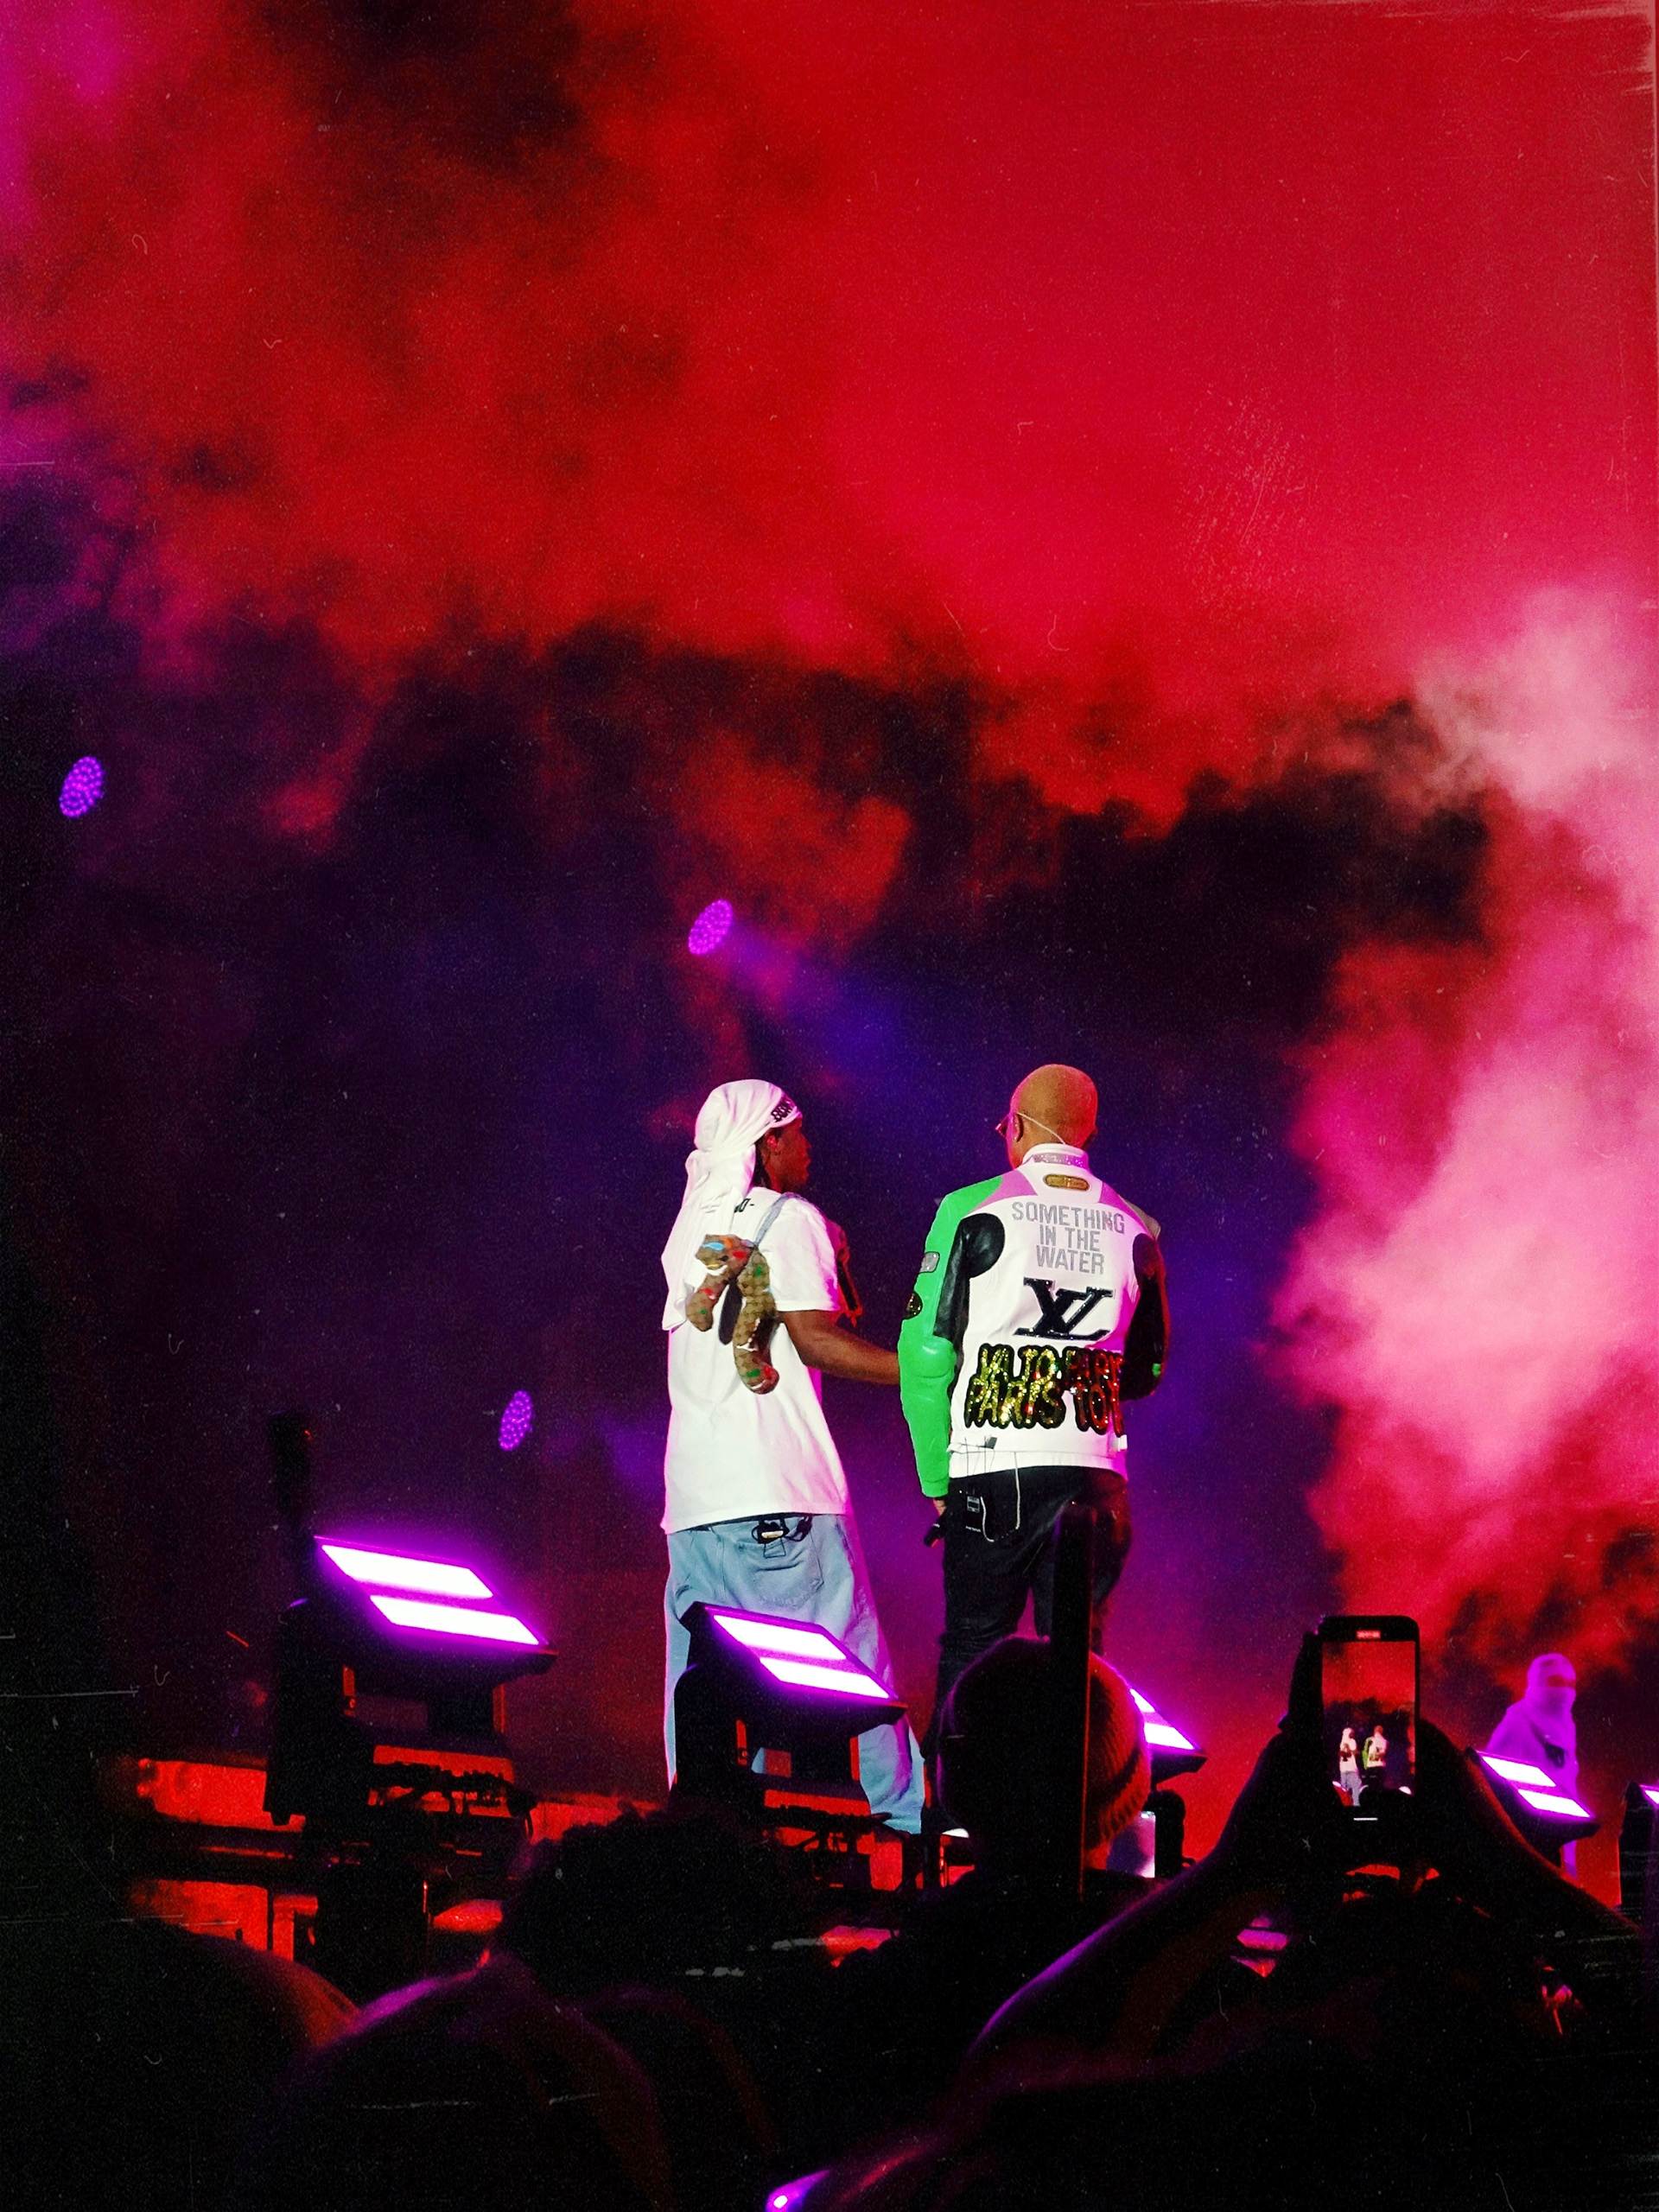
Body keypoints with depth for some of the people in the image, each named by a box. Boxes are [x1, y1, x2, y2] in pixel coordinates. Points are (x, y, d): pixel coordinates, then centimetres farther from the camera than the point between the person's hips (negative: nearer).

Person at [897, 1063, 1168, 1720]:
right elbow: (1147, 1370, 16)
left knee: (971, 1656, 3)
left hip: (996, 1474, -2)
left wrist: (936, 1478, 4)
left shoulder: (972, 1211, 0)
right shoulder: (1134, 1229, 8)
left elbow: (925, 1355, -3)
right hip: (1096, 1474, 2)